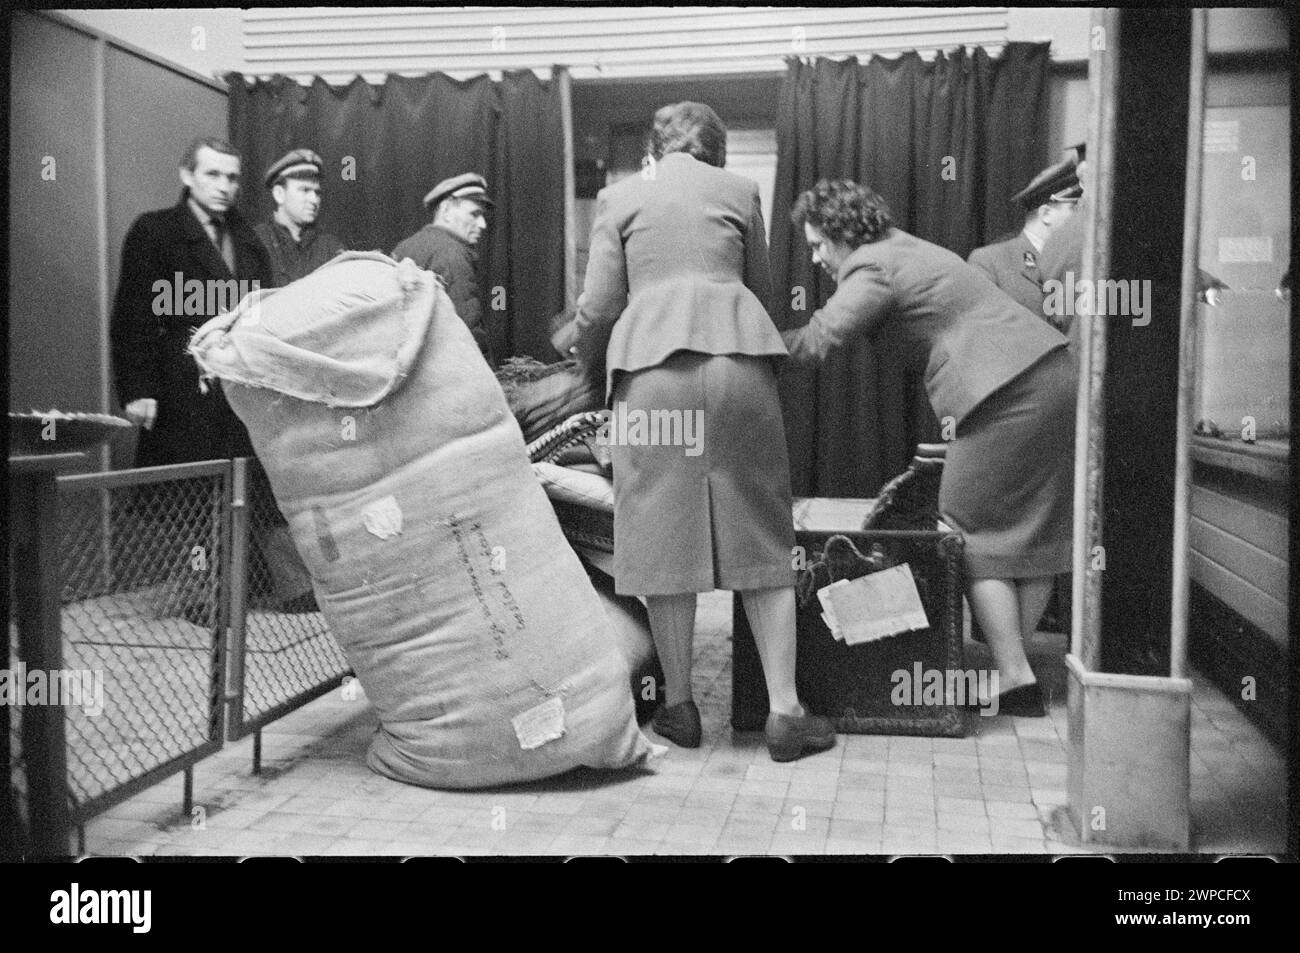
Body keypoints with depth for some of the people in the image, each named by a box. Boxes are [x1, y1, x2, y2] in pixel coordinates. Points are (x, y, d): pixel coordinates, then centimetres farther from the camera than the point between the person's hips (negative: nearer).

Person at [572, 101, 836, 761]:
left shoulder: (619, 197, 16)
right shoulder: (739, 191, 20)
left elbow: (598, 306, 10)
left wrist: (589, 368, 27)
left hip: (652, 361, -1)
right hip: (739, 353, 1)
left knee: (663, 531, 5)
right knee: (759, 534, 5)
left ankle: (680, 706, 12)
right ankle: (784, 711, 5)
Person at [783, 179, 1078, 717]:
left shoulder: (872, 270, -9)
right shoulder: (903, 249, 23)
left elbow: (816, 342, -18)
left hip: (1008, 394, -10)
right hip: (1052, 372, 11)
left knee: (974, 535, -2)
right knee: (1032, 530, 12)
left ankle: (1015, 682, 0)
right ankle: (1012, 660, 21)